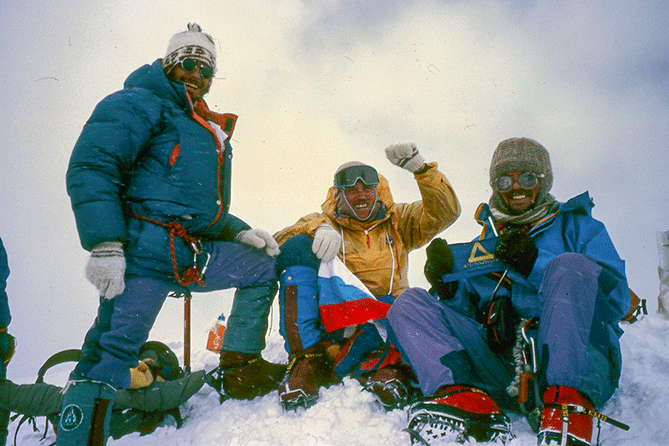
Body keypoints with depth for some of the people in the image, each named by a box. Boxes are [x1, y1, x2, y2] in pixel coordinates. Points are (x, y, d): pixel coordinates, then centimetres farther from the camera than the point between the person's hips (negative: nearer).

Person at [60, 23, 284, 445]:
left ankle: (242, 368, 7)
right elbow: (90, 168, -13)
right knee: (112, 349, -13)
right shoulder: (139, 104, 1)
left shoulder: (209, 133, 28)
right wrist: (105, 245, -22)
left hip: (191, 254, 8)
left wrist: (240, 232, 12)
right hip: (144, 247, -8)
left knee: (264, 265, 8)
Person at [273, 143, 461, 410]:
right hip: (327, 315, 0)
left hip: (381, 313, 0)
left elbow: (445, 212, 6)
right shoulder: (322, 222, 16)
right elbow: (279, 243, -2)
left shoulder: (398, 222, 21)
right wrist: (318, 227, -22)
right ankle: (307, 357, -33)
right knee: (297, 247, -24)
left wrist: (421, 169, -9)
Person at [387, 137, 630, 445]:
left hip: (577, 365, -3)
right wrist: (449, 289, -4)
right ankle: (469, 401, -35)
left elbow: (617, 299, 1)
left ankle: (566, 411, -42)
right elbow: (467, 313, 18)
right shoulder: (482, 245, 27)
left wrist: (536, 266, -8)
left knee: (570, 265, -26)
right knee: (409, 302, -7)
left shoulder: (577, 226, 17)